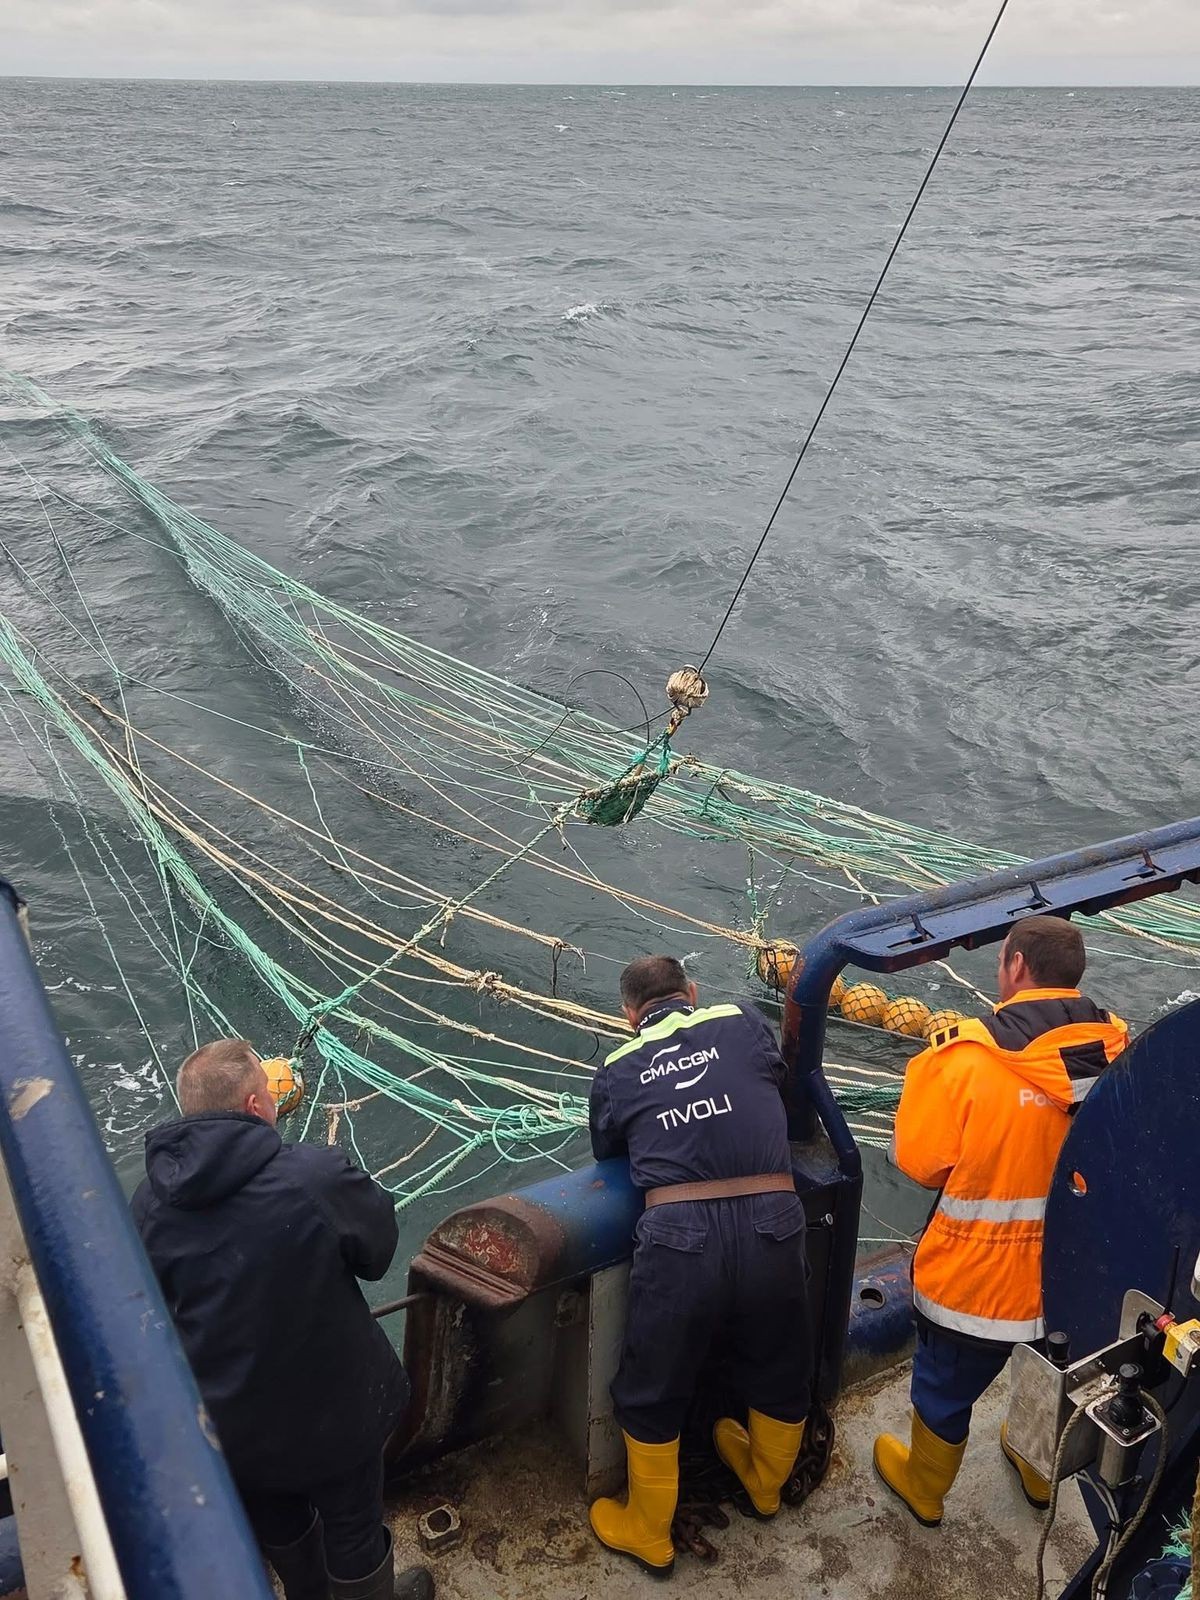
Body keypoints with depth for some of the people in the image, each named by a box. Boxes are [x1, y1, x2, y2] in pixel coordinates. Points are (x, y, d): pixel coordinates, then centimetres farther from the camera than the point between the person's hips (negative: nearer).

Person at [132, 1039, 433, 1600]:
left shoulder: (149, 1202, -17)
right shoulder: (318, 1176, -32)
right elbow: (378, 1248, -14)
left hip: (226, 1417, 5)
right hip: (328, 1402, -4)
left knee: (276, 1518, 32)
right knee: (352, 1521, 24)